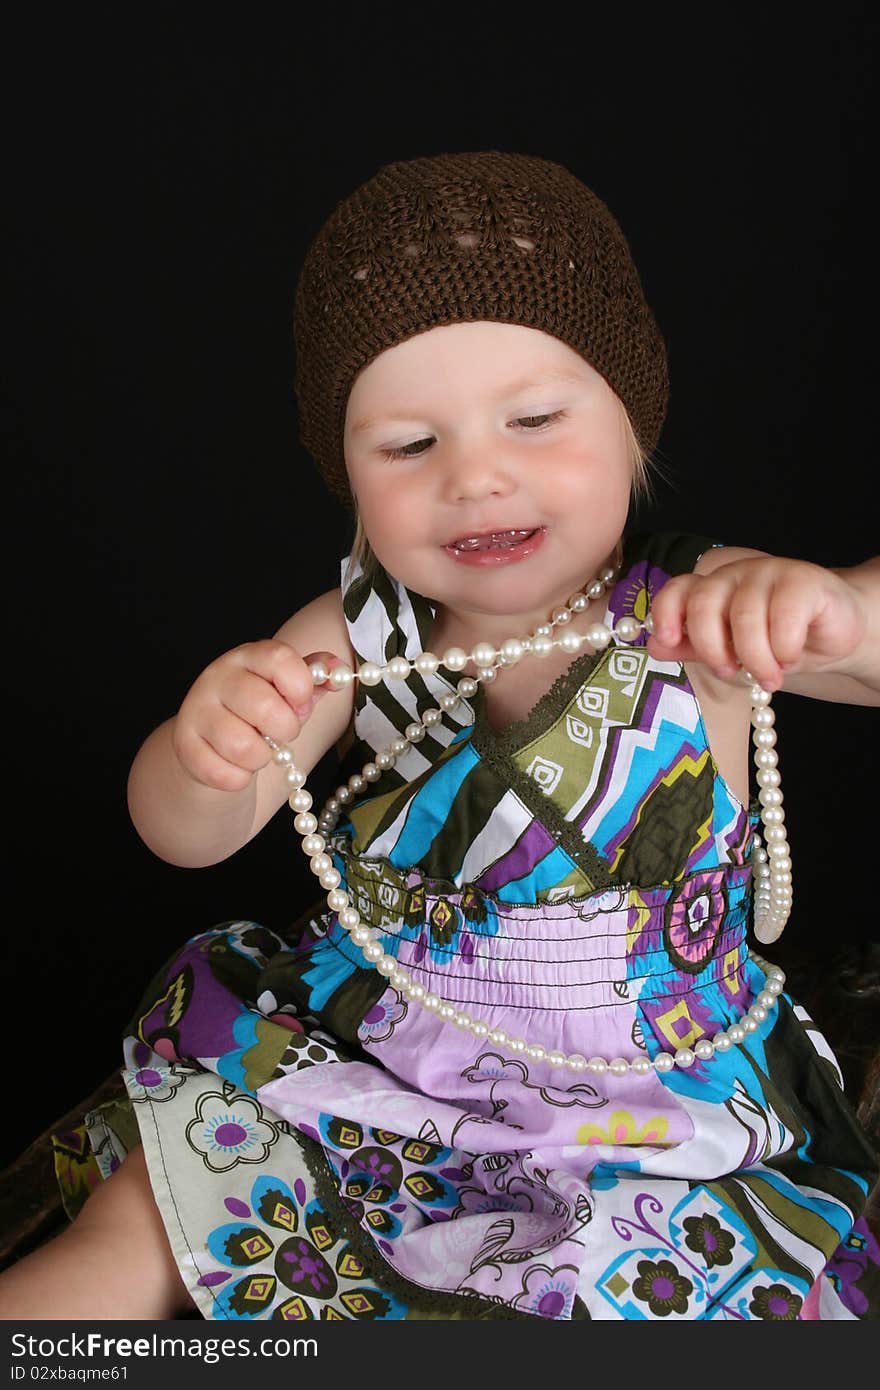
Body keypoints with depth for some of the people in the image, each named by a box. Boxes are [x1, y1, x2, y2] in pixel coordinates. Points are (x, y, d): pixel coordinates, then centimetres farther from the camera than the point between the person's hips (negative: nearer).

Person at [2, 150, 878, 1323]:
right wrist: (206, 754, -34)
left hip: (652, 1125, -1)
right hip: (360, 1063, 2)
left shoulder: (708, 617, -16)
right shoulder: (355, 638, -8)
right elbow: (186, 837, -10)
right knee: (131, 1241, 1)